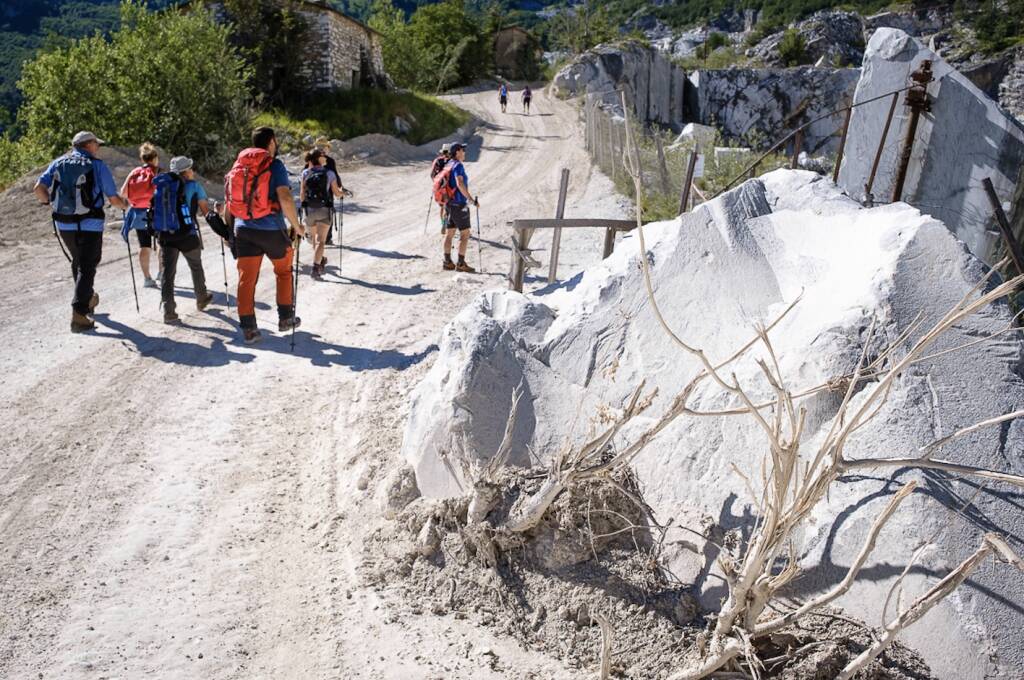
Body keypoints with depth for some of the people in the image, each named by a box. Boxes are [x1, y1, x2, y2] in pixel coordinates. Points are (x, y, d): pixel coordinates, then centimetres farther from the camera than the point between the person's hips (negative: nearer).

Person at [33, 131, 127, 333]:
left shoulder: (58, 163, 6)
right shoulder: (97, 165, -6)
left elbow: (39, 188, -4)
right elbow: (113, 199, -8)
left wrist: (49, 201, 17)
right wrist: (124, 205, 14)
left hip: (64, 225, 5)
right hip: (90, 225, -5)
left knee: (78, 262, 25)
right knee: (87, 267, -2)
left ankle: (87, 299, 42)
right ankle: (78, 314, -11)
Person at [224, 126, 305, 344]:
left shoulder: (238, 164, 9)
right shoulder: (275, 165, -8)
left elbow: (229, 198, 11)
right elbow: (285, 198, -20)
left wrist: (230, 228, 20)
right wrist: (296, 226, -10)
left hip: (243, 230, 4)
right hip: (271, 229, -4)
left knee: (246, 278, 5)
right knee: (283, 271, 18)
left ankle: (248, 328, 4)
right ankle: (285, 318, 25)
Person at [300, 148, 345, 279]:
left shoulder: (305, 173, -1)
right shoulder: (329, 174, -3)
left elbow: (302, 195, -3)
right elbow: (337, 194, 3)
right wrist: (341, 190, 26)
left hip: (309, 210, 2)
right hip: (325, 210, -2)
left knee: (315, 237, 22)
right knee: (320, 240, -6)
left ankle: (321, 261, 40)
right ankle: (316, 267, -21)